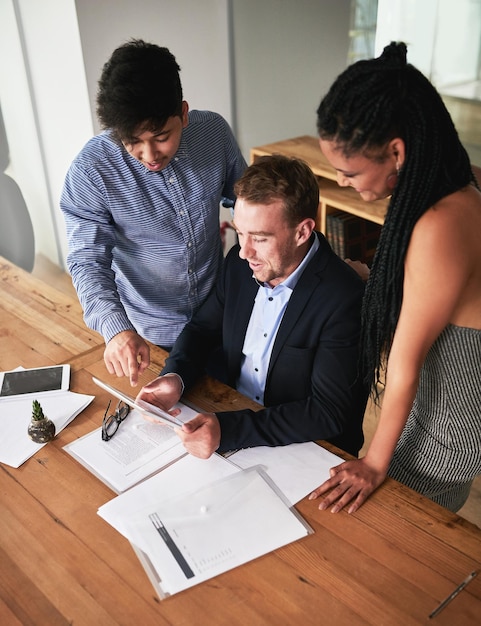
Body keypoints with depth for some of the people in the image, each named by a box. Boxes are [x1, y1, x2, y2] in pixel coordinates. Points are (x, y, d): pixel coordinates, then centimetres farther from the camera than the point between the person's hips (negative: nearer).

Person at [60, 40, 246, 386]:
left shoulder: (214, 131, -15)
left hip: (219, 315, 3)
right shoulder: (91, 170, -24)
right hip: (148, 334, -3)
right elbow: (88, 260, -21)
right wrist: (115, 328, -36)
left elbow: (243, 196, 3)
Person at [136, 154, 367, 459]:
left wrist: (228, 429, -33)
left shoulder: (344, 299, -24)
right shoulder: (240, 263, -5)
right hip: (230, 419, 6)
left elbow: (329, 413, -24)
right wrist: (174, 376, -12)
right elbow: (203, 327, 9)